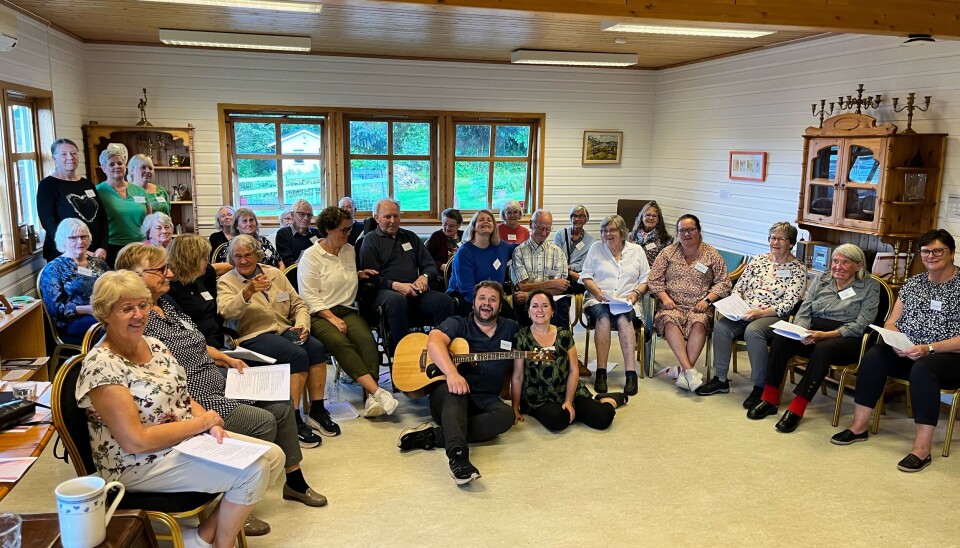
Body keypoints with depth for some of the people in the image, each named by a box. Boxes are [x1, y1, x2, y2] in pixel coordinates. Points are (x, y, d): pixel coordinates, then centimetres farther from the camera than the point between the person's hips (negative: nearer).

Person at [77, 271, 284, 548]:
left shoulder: (154, 345, 4)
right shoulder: (101, 367, -21)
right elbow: (135, 441, -24)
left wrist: (211, 425, -9)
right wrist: (202, 422, -17)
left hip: (188, 439, 9)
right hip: (140, 464, -8)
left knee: (273, 456, -2)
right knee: (252, 470, -20)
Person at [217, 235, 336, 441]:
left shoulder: (275, 273, 16)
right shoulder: (226, 282, 3)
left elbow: (298, 304, 15)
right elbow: (226, 311, -18)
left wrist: (302, 324, -6)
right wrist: (248, 292, -35)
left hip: (285, 330, 5)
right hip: (253, 336, -5)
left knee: (317, 347, -25)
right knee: (298, 355, -31)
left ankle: (317, 411, -15)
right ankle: (293, 419, -24)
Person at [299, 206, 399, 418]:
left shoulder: (350, 250, 15)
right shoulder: (311, 256, -3)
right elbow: (309, 296, -9)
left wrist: (358, 276, 11)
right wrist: (332, 318, -18)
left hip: (347, 310, 5)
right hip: (320, 314, -5)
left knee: (367, 339, -27)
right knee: (340, 342, -35)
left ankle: (371, 399, -37)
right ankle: (377, 391, -41)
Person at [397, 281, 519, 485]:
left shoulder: (511, 329, 15)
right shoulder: (458, 324, 5)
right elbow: (434, 341, -17)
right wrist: (452, 373, -36)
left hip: (485, 401, 3)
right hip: (447, 396, -2)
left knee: (506, 415, -31)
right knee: (456, 391, -38)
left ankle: (433, 436, -35)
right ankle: (458, 456, -59)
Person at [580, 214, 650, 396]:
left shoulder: (636, 250, 17)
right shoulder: (596, 248, 15)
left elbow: (645, 279, 15)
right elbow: (586, 276, 10)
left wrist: (636, 293, -5)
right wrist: (597, 291, -8)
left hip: (627, 302, 0)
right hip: (598, 301, 0)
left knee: (623, 318, -35)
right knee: (604, 317, -36)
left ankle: (631, 373, -39)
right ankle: (601, 372, -36)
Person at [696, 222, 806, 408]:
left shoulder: (797, 269, 1)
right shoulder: (758, 260, 15)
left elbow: (789, 304, -8)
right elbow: (739, 288, 15)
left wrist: (760, 313, -20)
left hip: (774, 316, -4)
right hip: (745, 312, 5)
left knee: (752, 331, -37)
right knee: (721, 326, -25)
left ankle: (760, 387, -23)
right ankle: (721, 380, -12)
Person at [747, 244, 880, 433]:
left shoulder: (870, 287, 2)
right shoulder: (821, 280, 13)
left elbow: (861, 325, -8)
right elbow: (803, 312, 8)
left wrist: (826, 335, -20)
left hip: (847, 340, -4)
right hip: (813, 333, 4)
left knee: (823, 349, -38)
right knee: (781, 339, -26)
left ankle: (797, 408, -34)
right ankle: (769, 399, -21)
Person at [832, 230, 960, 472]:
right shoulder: (913, 283, 13)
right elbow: (891, 323, 12)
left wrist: (928, 348, -23)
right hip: (907, 353, 5)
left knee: (922, 368, -37)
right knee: (874, 355, -24)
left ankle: (922, 449, -35)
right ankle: (859, 427, -19)